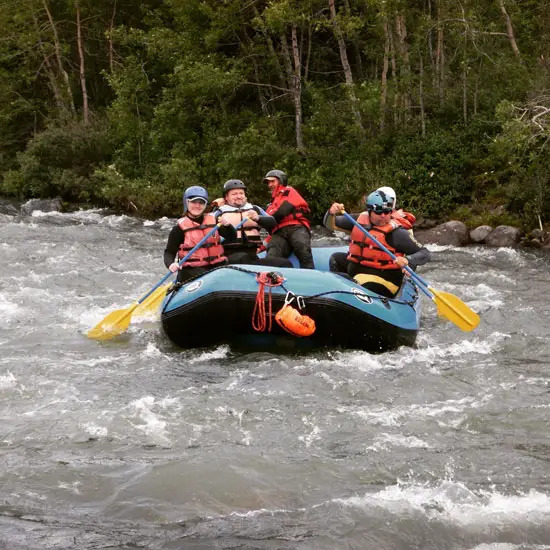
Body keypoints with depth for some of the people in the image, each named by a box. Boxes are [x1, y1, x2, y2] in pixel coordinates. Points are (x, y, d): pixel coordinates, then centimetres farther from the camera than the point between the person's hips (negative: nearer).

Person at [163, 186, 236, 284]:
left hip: (216, 266, 4)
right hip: (191, 270, -4)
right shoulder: (180, 227, 1)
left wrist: (228, 225, -12)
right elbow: (169, 252, 2)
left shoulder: (213, 220, 12)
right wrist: (170, 264, -20)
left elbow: (232, 238, 9)